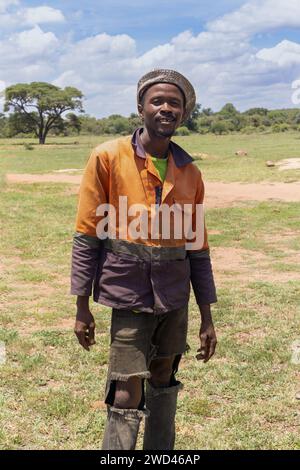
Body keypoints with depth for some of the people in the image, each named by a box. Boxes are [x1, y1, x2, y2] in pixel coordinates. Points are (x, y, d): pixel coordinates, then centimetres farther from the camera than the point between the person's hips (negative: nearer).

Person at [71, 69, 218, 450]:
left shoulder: (190, 173, 4)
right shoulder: (108, 157, -7)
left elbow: (197, 247, 8)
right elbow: (87, 234, -6)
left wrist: (207, 318, 8)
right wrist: (82, 308, -7)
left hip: (175, 295, 5)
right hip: (129, 294, -4)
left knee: (164, 380, 17)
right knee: (127, 396, -5)